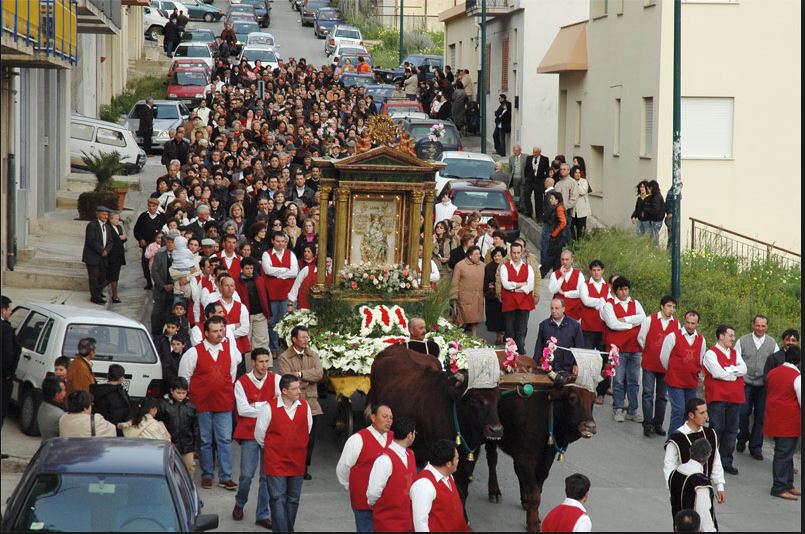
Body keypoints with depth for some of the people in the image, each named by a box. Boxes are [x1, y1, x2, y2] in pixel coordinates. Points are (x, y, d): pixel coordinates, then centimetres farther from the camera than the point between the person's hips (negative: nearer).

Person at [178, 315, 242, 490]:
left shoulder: (231, 350, 4)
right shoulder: (194, 352, -5)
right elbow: (184, 377, 2)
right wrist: (189, 396, 4)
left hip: (224, 402, 2)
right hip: (202, 402, -2)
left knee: (225, 440, 1)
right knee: (205, 441, 6)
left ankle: (225, 477, 5)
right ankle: (207, 475, 16)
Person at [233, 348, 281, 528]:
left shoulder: (276, 379, 2)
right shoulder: (242, 382, -2)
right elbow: (243, 409, -10)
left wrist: (256, 405, -12)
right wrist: (268, 407, -8)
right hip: (249, 433, -2)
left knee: (268, 475, 3)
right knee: (247, 474, -5)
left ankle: (263, 515, 11)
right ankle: (239, 504, 24)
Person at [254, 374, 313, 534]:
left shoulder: (305, 407, 0)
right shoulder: (270, 408, -11)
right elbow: (259, 434, 0)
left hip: (297, 462, 4)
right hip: (275, 462, -4)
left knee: (293, 500, 11)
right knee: (278, 499, -6)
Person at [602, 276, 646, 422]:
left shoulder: (635, 304, 13)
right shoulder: (609, 305, 0)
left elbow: (643, 318, -4)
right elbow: (612, 324, -13)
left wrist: (624, 320, -12)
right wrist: (632, 325, -6)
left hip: (634, 348, 3)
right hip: (618, 348, -3)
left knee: (634, 381, 6)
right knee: (618, 380, 0)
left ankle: (633, 410, 13)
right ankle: (618, 410, 10)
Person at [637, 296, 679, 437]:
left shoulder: (676, 323, 2)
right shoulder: (650, 319, -4)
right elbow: (641, 338, 5)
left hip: (666, 365, 3)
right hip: (649, 363, -3)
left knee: (662, 396, 9)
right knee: (648, 393, -4)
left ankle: (658, 424, 18)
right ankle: (647, 425, -2)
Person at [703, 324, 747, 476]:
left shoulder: (735, 353, 16)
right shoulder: (711, 353, -5)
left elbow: (743, 369, 0)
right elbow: (717, 373, -18)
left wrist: (727, 370, -12)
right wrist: (735, 373, -4)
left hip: (734, 398, 6)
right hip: (717, 397, -6)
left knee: (731, 430, 7)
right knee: (717, 429, -4)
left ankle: (726, 461, 15)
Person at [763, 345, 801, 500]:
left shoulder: (772, 373, 7)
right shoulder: (797, 377, -15)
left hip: (774, 420, 8)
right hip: (790, 423, -8)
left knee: (785, 453, 17)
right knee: (784, 454, -3)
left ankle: (788, 485, 24)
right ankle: (780, 488, 0)